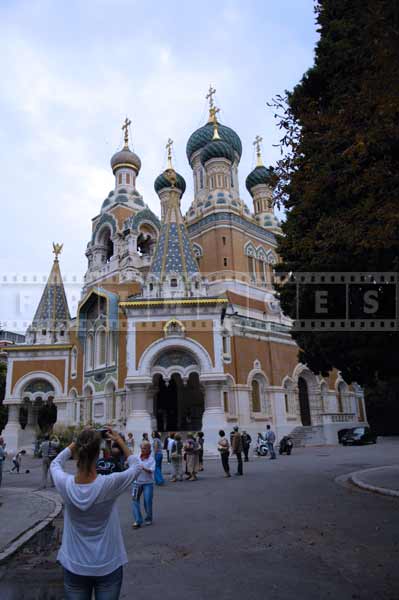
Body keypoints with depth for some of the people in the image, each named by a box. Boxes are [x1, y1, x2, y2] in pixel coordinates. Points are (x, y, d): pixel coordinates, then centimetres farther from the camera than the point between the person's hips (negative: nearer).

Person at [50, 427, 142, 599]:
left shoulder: (65, 484, -20)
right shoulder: (108, 484, -25)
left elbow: (55, 464, 5)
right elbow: (136, 466, -5)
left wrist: (76, 442, 2)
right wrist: (120, 441, 0)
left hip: (74, 568, 2)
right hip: (108, 567, -1)